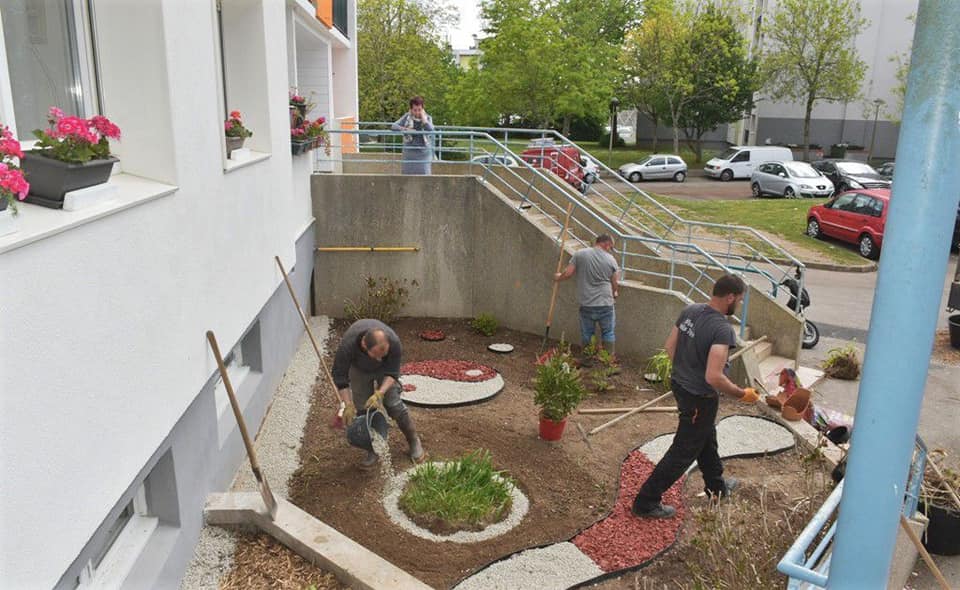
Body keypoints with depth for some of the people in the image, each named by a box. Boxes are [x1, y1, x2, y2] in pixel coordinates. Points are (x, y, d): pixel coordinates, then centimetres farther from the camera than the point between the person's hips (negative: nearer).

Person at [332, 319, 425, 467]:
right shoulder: (348, 344, -41)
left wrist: (380, 393, -40)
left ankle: (414, 442, 11)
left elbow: (392, 373, -25)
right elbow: (340, 376, -27)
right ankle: (373, 450, 11)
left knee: (394, 404, -7)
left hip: (385, 367, 0)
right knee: (362, 408, -5)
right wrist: (348, 404, -32)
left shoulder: (394, 342, -39)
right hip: (359, 369, 1)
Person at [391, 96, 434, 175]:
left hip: (423, 152, -1)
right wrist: (406, 129, -20)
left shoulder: (427, 118, 1)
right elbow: (393, 126, -7)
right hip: (409, 151, 1)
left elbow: (430, 130, -18)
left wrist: (423, 117, -13)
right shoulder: (407, 117, 1)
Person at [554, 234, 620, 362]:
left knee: (587, 333, 16)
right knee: (608, 333, 14)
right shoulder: (611, 259, -2)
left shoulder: (580, 254, -3)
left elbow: (568, 273, -6)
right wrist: (615, 294, 26)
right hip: (606, 304, -1)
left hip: (586, 304, 1)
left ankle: (588, 360, 27)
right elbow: (615, 284, 5)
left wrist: (558, 277, 16)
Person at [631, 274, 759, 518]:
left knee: (706, 437, 29)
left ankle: (716, 485, 51)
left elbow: (669, 347, 5)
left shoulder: (690, 311, -4)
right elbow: (714, 378, -33)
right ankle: (646, 502, 15)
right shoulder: (722, 329, -27)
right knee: (683, 452, 7)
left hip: (680, 385, 9)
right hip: (700, 399, -9)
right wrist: (742, 394, -18)